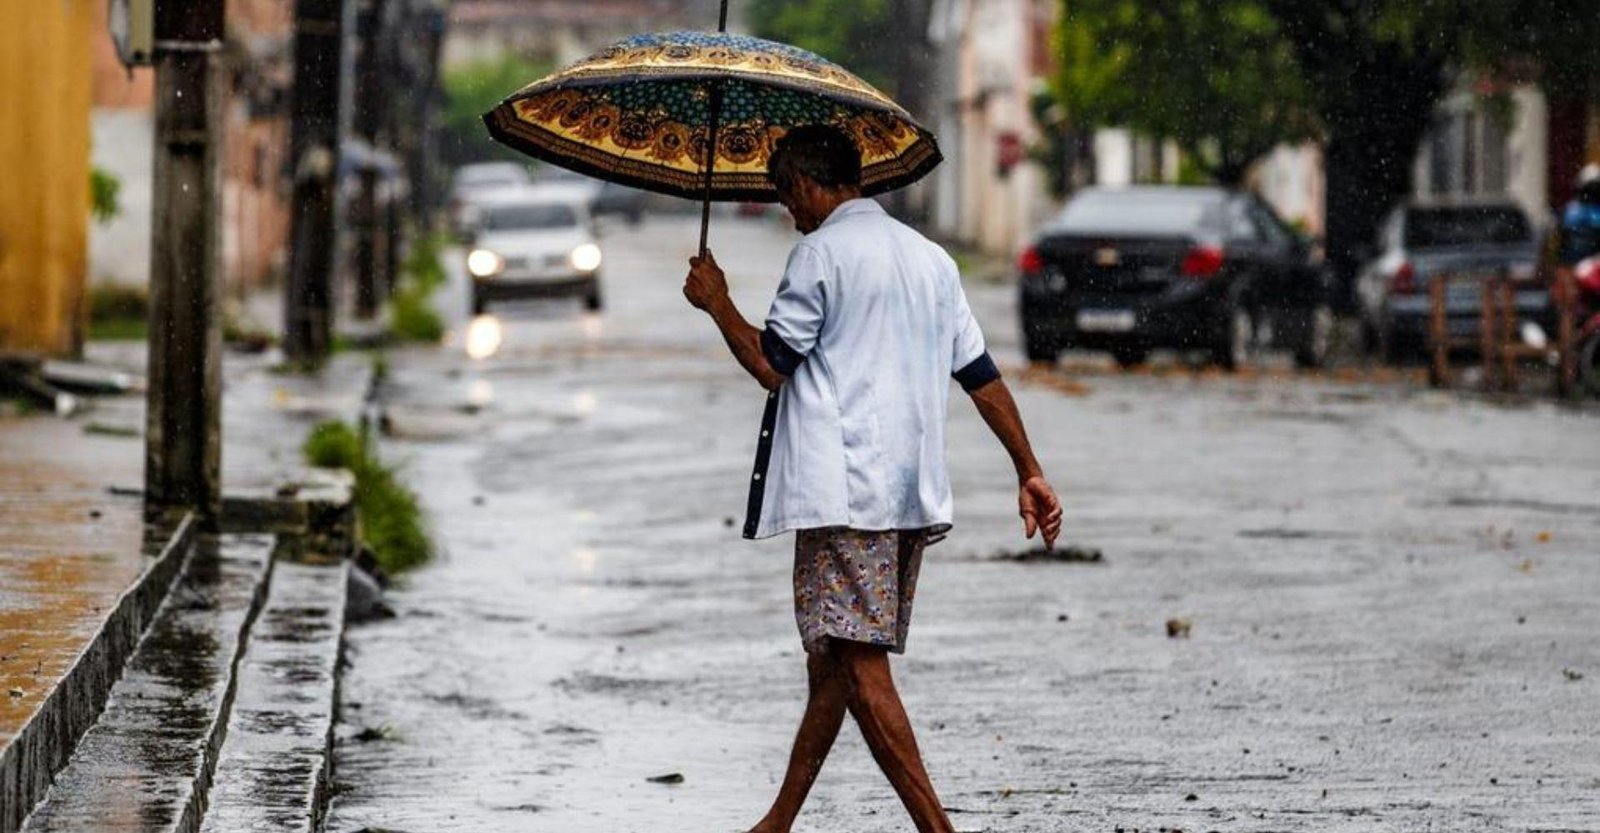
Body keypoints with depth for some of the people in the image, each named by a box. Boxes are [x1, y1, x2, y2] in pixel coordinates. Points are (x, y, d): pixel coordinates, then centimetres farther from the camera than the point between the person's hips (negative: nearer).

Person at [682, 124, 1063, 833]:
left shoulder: (822, 250, -5)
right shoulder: (930, 257, 18)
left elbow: (770, 365, -7)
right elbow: (982, 375, 16)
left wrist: (716, 303, 8)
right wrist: (1029, 472, 18)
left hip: (844, 488, -8)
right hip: (914, 491, 8)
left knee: (857, 662, -12)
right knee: (831, 661, 16)